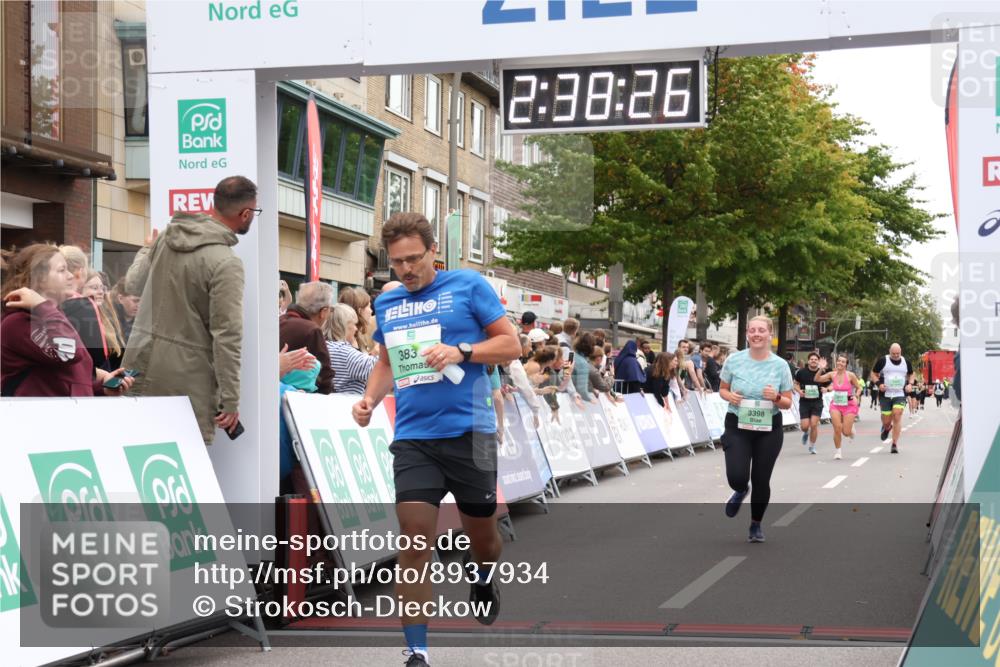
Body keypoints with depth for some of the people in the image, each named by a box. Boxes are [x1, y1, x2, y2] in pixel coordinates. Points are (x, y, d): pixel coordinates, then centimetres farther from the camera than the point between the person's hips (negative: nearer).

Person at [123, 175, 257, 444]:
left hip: (141, 360, 7)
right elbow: (227, 336, -16)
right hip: (185, 375, -7)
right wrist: (230, 400, -11)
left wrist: (146, 249, 40)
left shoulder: (168, 235, 6)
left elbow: (132, 284, 20)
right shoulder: (226, 263, -15)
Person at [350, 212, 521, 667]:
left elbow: (511, 345, -1)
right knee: (414, 539, -10)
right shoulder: (385, 304, 12)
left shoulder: (469, 286, -2)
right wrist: (370, 398, 4)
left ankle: (482, 578, 50)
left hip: (469, 431, -2)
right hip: (412, 437, 2)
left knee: (481, 531, 13)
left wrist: (460, 352, -16)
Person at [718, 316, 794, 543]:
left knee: (761, 480, 5)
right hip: (737, 425, 0)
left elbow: (788, 403, 3)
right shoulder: (734, 360, -4)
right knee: (737, 477, -14)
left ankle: (756, 525, 30)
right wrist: (730, 396, -13)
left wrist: (776, 398, -19)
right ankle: (741, 490, 27)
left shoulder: (780, 365, -4)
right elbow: (722, 389, 10)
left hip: (769, 429, 0)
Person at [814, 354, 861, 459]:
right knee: (837, 428, -10)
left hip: (849, 406, -2)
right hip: (835, 405, 2)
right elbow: (817, 379, -4)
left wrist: (856, 396, -18)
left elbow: (858, 388, 1)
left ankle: (851, 429, 35)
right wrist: (821, 369, -18)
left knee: (846, 432, -4)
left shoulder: (850, 375, -10)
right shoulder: (832, 374, -2)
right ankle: (838, 451, 10)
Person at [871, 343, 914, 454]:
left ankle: (895, 444, -9)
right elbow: (874, 373, 6)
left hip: (900, 395, 0)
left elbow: (911, 375, 22)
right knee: (886, 421, 2)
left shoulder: (906, 362, 7)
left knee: (897, 417, -16)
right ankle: (886, 428, 42)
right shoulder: (883, 361, -1)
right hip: (885, 395, 0)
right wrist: (879, 383, -12)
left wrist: (910, 384, 2)